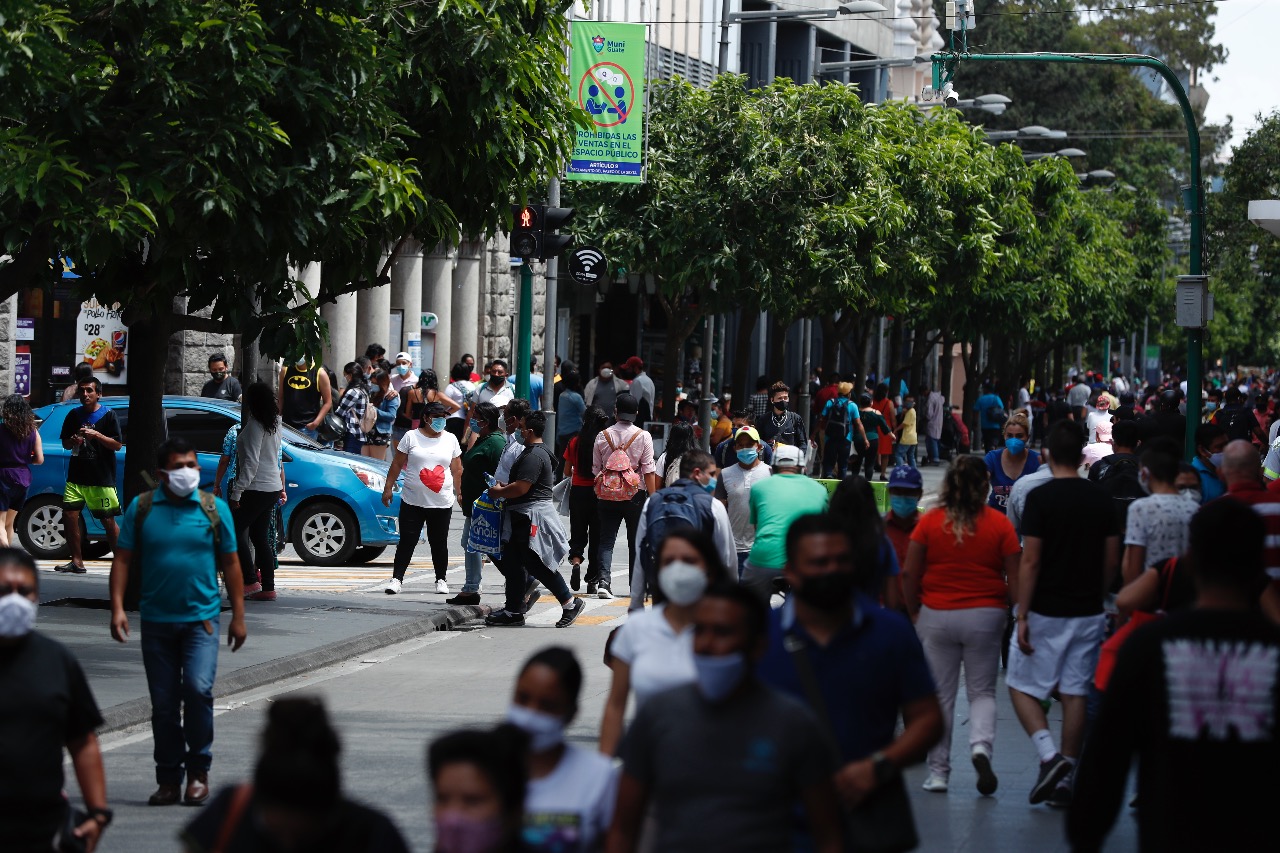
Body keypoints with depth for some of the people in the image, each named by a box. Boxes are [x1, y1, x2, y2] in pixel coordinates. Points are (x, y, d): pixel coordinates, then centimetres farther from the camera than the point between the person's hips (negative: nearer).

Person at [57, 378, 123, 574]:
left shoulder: (108, 415, -2)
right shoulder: (74, 415, 12)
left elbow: (117, 445, -7)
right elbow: (65, 443, 17)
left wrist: (96, 435, -19)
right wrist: (73, 441, -6)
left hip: (102, 478, -5)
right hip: (76, 476, 5)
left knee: (108, 521, -3)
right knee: (69, 515, -5)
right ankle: (76, 561, 4)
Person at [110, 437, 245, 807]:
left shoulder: (214, 509, 2)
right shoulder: (141, 508, 3)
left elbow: (230, 564, 6)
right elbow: (123, 560, 3)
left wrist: (238, 615, 4)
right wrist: (117, 607, -8)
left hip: (201, 618, -2)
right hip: (156, 622, 2)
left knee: (198, 689, -18)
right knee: (163, 705, 6)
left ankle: (198, 771, -3)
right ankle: (169, 779, 16)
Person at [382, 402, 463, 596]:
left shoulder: (450, 439, 9)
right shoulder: (411, 437, 2)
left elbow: (457, 470, 12)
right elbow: (397, 465, 4)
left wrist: (460, 493, 9)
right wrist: (388, 488, 1)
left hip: (442, 503, 2)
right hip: (413, 501, -2)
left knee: (439, 543, 8)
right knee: (407, 541, -4)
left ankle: (441, 580, 20)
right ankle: (396, 578, -1)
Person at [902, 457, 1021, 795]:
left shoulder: (930, 521, -4)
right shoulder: (999, 524, -5)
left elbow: (910, 574, -3)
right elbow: (1015, 577, -4)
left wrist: (913, 612, 10)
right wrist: (1016, 615, 11)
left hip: (937, 615, 0)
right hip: (986, 615, 0)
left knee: (940, 695, 9)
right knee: (982, 692, 12)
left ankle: (938, 772, 11)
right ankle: (981, 746, -15)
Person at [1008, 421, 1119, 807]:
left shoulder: (1040, 498, -12)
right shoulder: (1101, 500, 3)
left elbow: (1030, 562, -14)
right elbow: (1112, 561, 6)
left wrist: (1022, 616, -11)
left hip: (1045, 613, -4)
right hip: (1088, 612, 4)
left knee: (1021, 687, 8)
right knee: (1075, 693, 8)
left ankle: (1049, 755, -12)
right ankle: (1066, 780, 9)